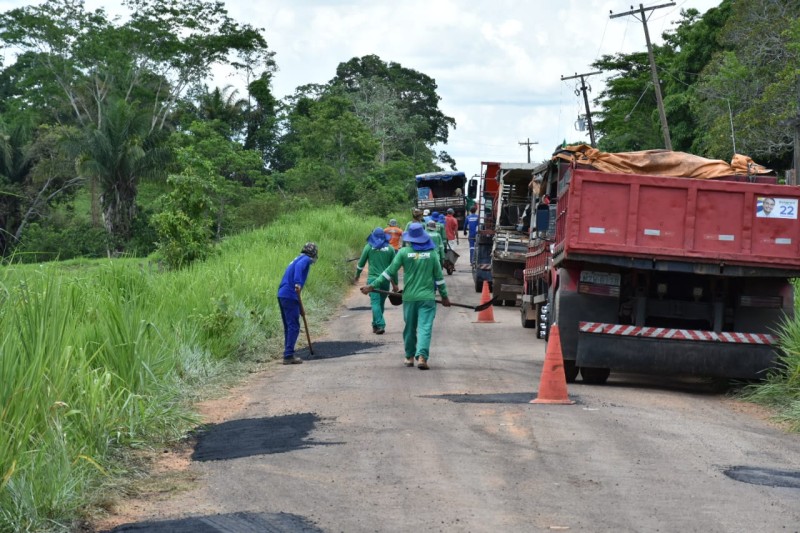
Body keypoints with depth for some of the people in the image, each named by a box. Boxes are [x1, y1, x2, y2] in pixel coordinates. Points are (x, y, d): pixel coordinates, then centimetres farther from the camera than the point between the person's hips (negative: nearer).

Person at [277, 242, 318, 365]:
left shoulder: (297, 259, 28)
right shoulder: (306, 259, 1)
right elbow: (298, 267, -23)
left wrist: (301, 309, 34)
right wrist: (298, 283, -37)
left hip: (281, 295, 9)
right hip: (290, 296, -9)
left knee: (288, 327, 15)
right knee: (294, 326, -7)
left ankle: (288, 354, 20)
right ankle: (289, 356, -11)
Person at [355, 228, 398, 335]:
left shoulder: (369, 247, 1)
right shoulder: (390, 248, 5)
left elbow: (361, 263, 7)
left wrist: (357, 275, 25)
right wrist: (395, 283, 12)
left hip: (373, 279, -2)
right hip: (385, 280, 2)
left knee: (375, 302, -6)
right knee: (381, 303, 14)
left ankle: (380, 325, -20)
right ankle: (376, 325, 22)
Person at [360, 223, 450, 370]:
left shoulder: (404, 252, -3)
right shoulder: (432, 253, -1)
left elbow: (390, 272, -4)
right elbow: (439, 276, 3)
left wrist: (372, 286, 3)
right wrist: (444, 296, 14)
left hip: (409, 297, 1)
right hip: (427, 297, -1)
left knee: (410, 328, 16)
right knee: (425, 327, -5)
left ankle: (409, 357, 24)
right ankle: (422, 356, -21)